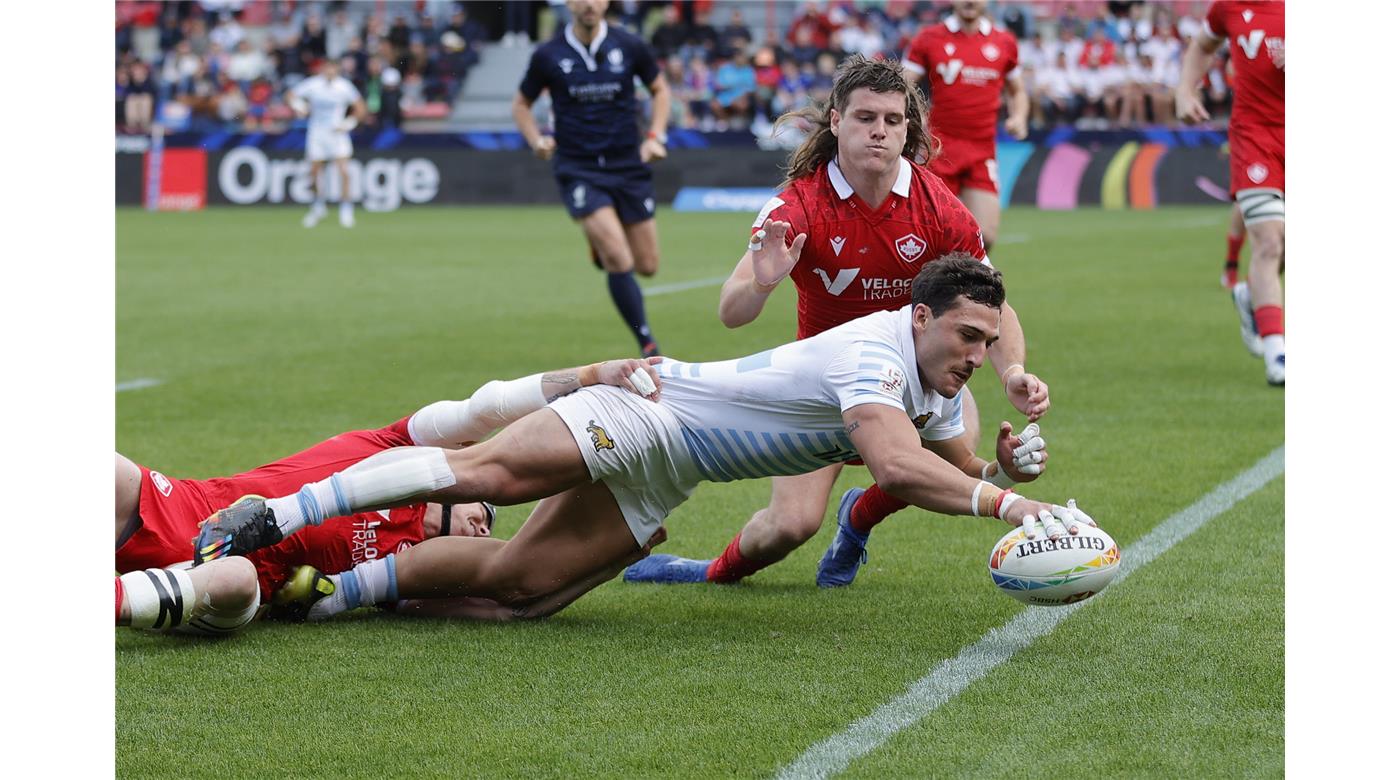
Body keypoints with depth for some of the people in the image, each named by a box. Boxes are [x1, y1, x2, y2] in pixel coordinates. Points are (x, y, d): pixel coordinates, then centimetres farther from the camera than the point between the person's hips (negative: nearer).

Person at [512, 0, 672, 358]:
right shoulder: (548, 55, -5)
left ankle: (601, 245, 40)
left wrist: (655, 137, 0)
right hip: (578, 170, -3)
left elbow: (660, 89, 14)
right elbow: (521, 104, 10)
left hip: (628, 165, 3)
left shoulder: (630, 46, -2)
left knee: (647, 265, 6)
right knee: (618, 260, -18)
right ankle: (648, 344, -8)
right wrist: (537, 141, -8)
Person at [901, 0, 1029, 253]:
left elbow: (1017, 92, 22)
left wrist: (1018, 118, 1)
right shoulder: (929, 38, 3)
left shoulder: (1004, 42, 9)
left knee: (985, 237, -9)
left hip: (983, 152, 2)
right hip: (940, 147, -2)